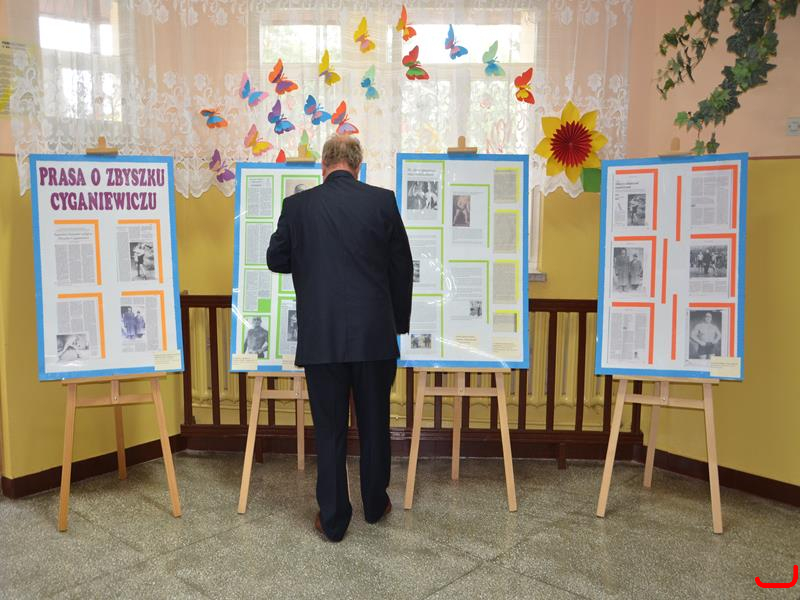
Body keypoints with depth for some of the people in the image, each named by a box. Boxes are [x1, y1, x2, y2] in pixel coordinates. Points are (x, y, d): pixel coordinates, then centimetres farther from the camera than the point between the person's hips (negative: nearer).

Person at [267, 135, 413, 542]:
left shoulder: (297, 205, -1)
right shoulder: (382, 201, -2)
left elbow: (276, 259, 9)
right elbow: (402, 267, 2)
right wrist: (399, 324, 13)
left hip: (321, 337, 0)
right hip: (375, 335, 1)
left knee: (329, 431, 10)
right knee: (374, 425, 17)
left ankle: (333, 520, 20)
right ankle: (375, 505, 33)